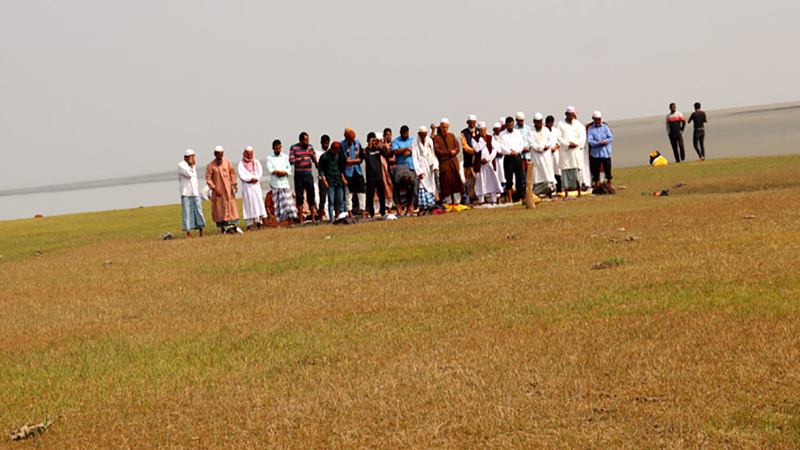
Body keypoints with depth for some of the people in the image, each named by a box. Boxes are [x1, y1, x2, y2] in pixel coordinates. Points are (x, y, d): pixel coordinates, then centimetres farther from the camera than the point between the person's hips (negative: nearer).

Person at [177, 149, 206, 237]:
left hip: (195, 192, 6)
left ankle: (201, 232, 1)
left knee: (198, 211, -1)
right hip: (186, 193, -6)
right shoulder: (181, 165, -4)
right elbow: (189, 175, -16)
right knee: (187, 212, -4)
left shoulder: (192, 166, 18)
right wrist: (192, 165, -5)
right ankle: (188, 233, -3)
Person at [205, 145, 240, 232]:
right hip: (218, 190, -3)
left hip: (228, 189, 3)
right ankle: (222, 227, 4)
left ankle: (233, 225, -2)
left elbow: (232, 173, 12)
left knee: (231, 206, -4)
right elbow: (208, 179, -7)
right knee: (219, 209, -1)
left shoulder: (227, 162, 4)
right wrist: (215, 188, -16)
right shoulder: (210, 166, -5)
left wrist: (234, 184, 1)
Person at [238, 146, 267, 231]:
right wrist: (252, 178, -12)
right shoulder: (241, 164, 4)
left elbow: (260, 173, 4)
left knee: (258, 203, -5)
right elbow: (242, 176, -6)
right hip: (246, 187, -2)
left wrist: (255, 179, -11)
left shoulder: (256, 162, 14)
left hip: (256, 186, 3)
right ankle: (249, 226, -4)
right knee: (248, 204, -5)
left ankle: (259, 225, -5)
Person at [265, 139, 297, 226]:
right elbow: (269, 169, -8)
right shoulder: (269, 158, 6)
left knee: (288, 202, -2)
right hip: (275, 184, -2)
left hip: (285, 183, 2)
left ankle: (290, 222, 3)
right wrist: (281, 172, -16)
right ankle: (279, 223, -1)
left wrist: (284, 173, -14)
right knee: (278, 204, -3)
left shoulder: (285, 157, 14)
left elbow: (289, 168, 5)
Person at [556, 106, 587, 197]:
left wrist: (576, 143, -9)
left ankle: (579, 192, 1)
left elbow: (582, 136, 7)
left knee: (577, 169, -1)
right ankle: (566, 193, -5)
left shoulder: (578, 124, 13)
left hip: (576, 150, 2)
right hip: (565, 151, -1)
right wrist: (568, 145, -12)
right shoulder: (561, 124, 7)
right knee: (566, 170, -5)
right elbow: (558, 137, -2)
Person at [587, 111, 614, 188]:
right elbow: (590, 141, -9)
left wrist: (604, 141, -16)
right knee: (596, 171, 0)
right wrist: (600, 143, -20)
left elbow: (611, 138, 0)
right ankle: (597, 187, 7)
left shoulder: (605, 127, 7)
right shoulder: (590, 129, 2)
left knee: (608, 170, 3)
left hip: (606, 153, 1)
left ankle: (609, 187, 14)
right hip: (595, 153, -1)